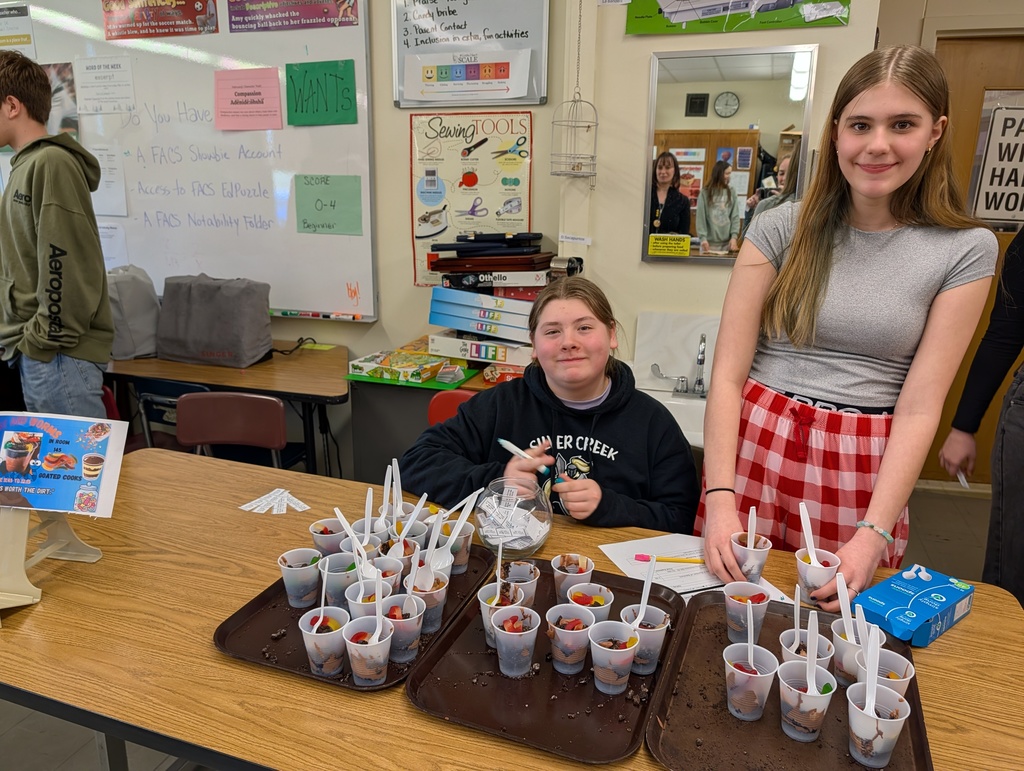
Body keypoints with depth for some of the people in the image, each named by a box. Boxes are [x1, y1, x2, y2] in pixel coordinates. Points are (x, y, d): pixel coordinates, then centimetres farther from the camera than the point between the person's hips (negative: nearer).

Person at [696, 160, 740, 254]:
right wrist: (703, 238, -12)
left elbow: (735, 217, 5)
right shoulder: (705, 193, 2)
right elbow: (701, 217, -2)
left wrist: (734, 236, -6)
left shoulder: (731, 192, 9)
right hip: (709, 242, -2)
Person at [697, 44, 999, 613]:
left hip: (862, 474, 0)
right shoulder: (781, 228, -3)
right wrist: (720, 499, -16)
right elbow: (728, 373, -7)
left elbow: (920, 406, -5)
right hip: (755, 448, 0)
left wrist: (874, 535, -14)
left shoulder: (966, 250, -1)